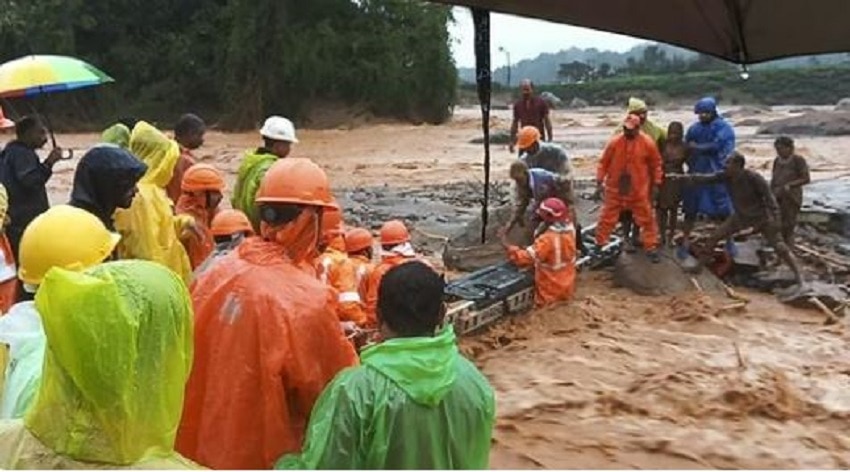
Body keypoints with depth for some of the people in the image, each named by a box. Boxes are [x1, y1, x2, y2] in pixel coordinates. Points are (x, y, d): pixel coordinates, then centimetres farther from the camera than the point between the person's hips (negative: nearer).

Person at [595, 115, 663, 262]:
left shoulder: (648, 143, -9)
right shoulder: (614, 142, -9)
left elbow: (656, 164, 3)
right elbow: (603, 162, -1)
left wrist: (655, 185, 3)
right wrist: (599, 182, -4)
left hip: (639, 190, 0)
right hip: (615, 189, 0)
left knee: (647, 219, 8)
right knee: (607, 218, 7)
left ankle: (651, 248, 21)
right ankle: (599, 246, 21)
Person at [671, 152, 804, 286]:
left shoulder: (753, 178, -27)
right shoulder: (725, 177, -14)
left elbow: (769, 197, -22)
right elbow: (705, 178, -14)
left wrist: (775, 219, -24)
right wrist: (683, 177, -21)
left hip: (761, 217, -5)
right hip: (740, 216, 5)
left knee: (779, 247, -6)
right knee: (714, 237, 1)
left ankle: (798, 274, 6)